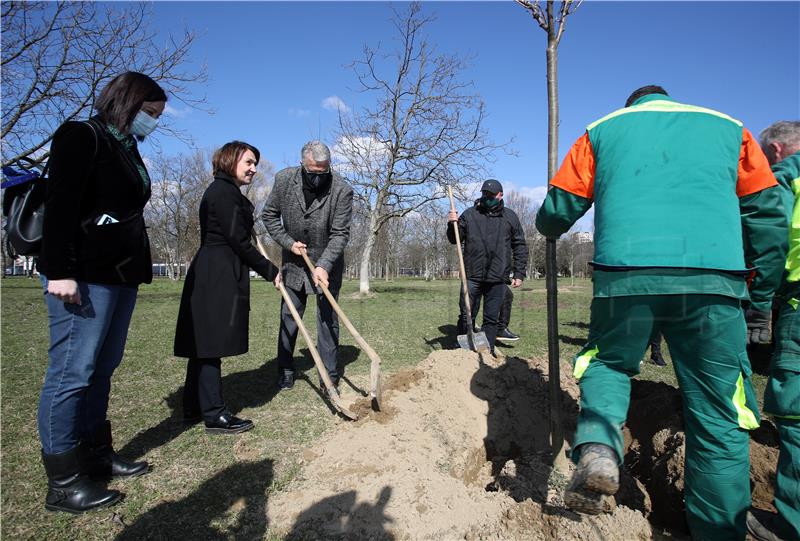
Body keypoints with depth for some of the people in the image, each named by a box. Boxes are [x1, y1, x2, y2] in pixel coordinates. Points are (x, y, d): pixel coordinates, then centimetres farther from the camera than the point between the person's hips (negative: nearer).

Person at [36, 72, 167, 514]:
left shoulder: (127, 150, 21)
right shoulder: (81, 137, -4)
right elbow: (60, 206, -14)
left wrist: (138, 270, 18)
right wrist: (60, 270, -21)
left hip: (120, 274, 9)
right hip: (84, 276, -9)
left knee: (102, 368, 12)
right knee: (72, 371, -4)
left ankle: (95, 455, 23)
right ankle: (63, 481, 5)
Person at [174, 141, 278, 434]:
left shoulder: (225, 191, 22)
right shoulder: (224, 191, -11)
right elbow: (239, 241, -15)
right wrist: (270, 271, -10)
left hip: (210, 275, 10)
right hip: (219, 276, -10)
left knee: (205, 342, 13)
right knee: (212, 343, -6)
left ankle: (194, 407, 23)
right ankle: (214, 415, 1)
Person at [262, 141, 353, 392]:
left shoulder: (342, 190, -21)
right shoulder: (284, 179, -11)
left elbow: (340, 234, -20)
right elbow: (269, 215, 1)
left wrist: (324, 266, -31)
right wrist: (288, 242, -11)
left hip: (327, 266, -2)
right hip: (294, 263, 3)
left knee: (328, 319, 0)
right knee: (289, 318, 8)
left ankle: (329, 377, 10)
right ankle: (285, 370, 23)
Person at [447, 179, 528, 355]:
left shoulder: (510, 217, 9)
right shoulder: (469, 214, 8)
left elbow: (520, 247, 10)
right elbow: (455, 240, 9)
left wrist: (519, 274, 3)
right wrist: (453, 224, -12)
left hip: (497, 278, 0)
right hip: (472, 276, 0)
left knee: (491, 319, 6)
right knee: (466, 316, 2)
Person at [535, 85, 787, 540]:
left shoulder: (603, 129, 23)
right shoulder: (728, 127, 25)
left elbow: (557, 210, 16)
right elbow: (769, 214, 16)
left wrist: (551, 230, 39)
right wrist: (761, 298, 19)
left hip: (624, 275, 0)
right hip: (715, 280, 1)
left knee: (609, 363, 22)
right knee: (718, 420, 11)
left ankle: (598, 448, -2)